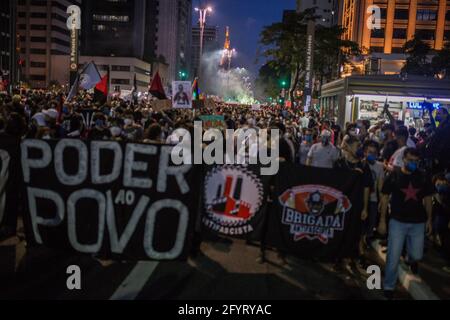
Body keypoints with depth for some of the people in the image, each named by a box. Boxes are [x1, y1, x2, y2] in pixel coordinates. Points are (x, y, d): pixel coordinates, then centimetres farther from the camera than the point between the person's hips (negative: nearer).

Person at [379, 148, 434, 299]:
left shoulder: (424, 178, 2)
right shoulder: (394, 176, -5)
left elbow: (428, 199, 10)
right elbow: (385, 198, -2)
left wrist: (429, 220, 5)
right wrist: (382, 220, -5)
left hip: (418, 222, 2)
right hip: (397, 221, -2)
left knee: (417, 256, 6)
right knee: (393, 256, -2)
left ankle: (411, 260, 45)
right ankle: (389, 286, 16)